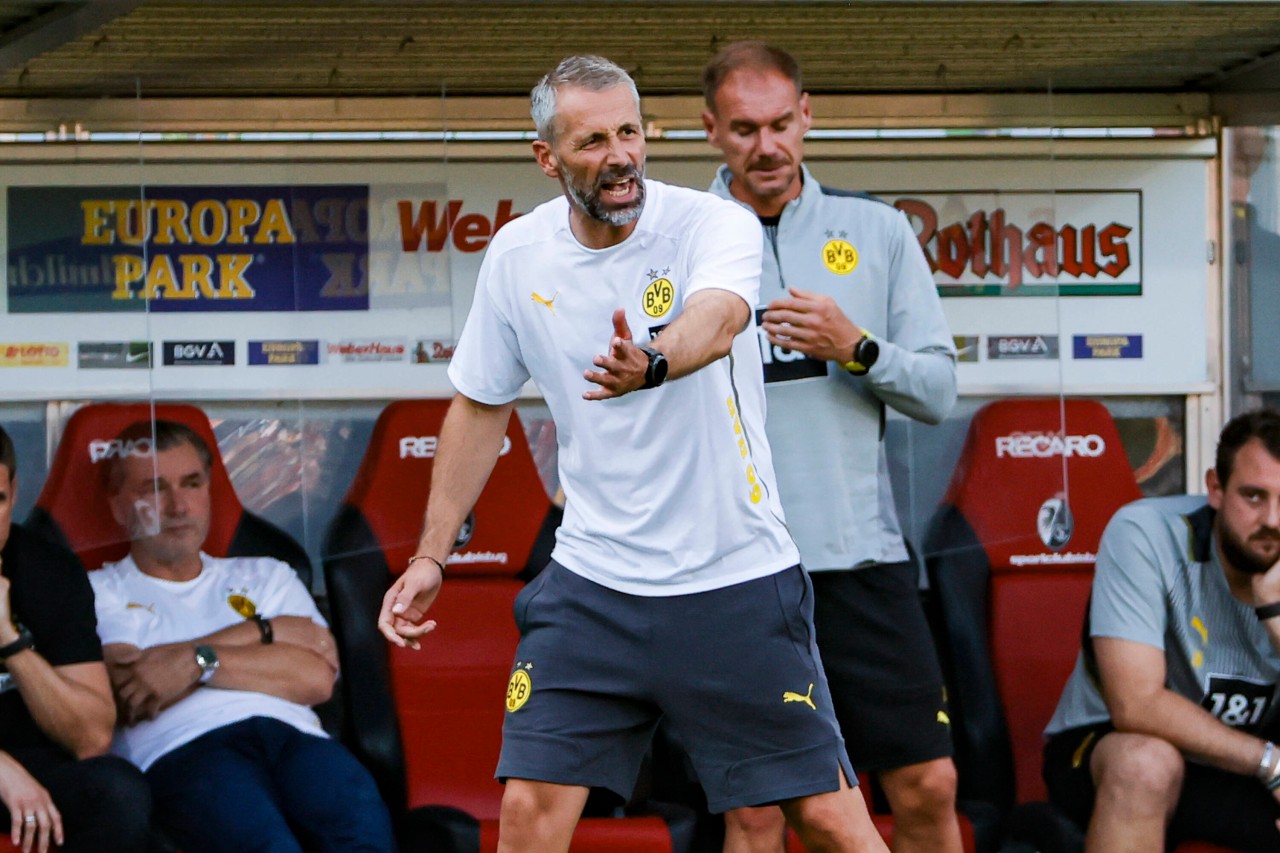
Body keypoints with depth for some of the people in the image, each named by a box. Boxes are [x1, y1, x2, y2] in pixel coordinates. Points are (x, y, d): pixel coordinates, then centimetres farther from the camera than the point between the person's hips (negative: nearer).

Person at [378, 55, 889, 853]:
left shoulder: (714, 225, -12)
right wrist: (431, 557, 14)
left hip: (737, 583, -3)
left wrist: (652, 364, -58)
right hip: (591, 587, 3)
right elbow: (481, 407, 14)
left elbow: (718, 317, -36)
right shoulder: (518, 256, 0)